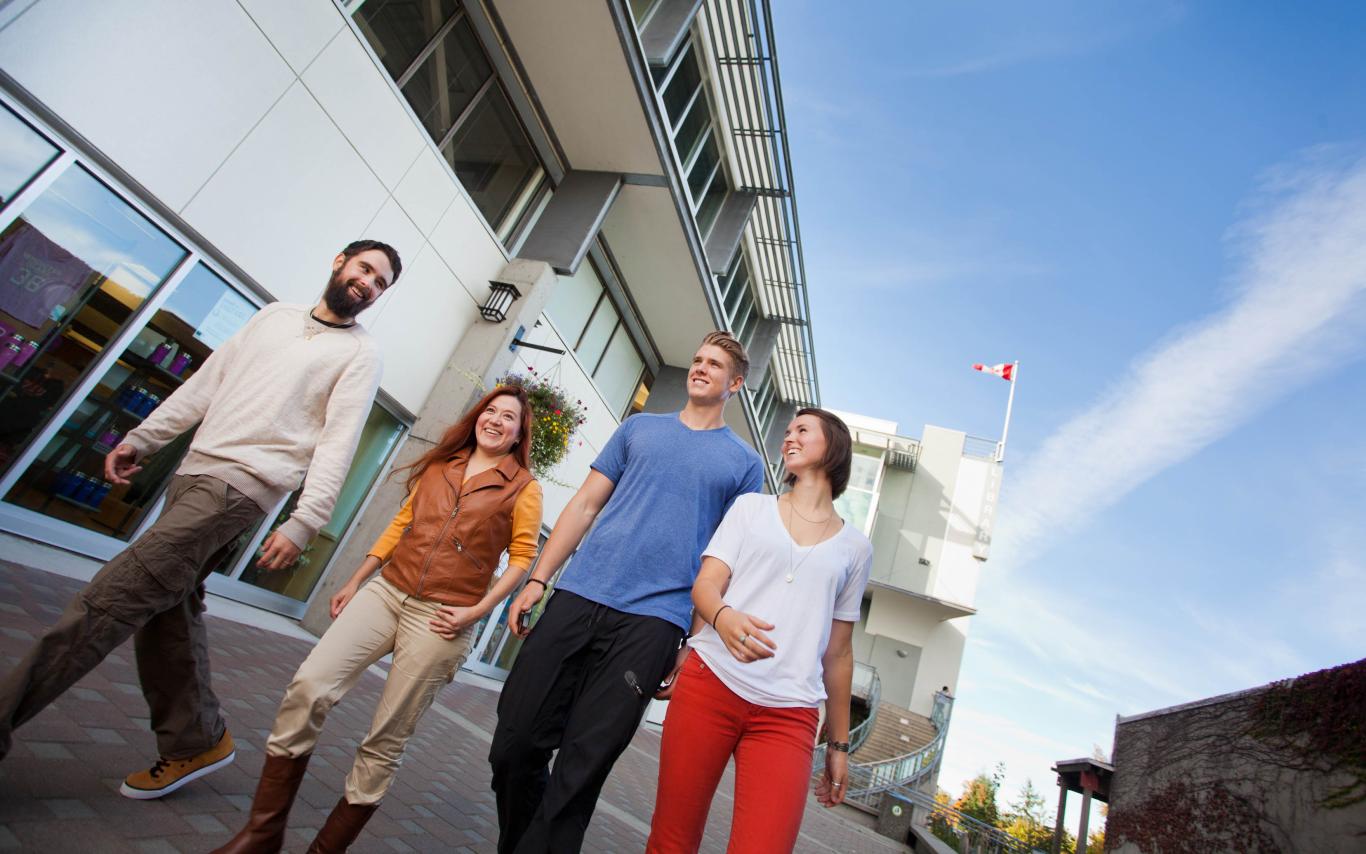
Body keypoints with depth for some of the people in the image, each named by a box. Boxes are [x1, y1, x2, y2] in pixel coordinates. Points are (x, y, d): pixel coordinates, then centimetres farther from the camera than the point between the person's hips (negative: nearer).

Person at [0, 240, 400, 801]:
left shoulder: (359, 353, -3)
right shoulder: (273, 315, 17)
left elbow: (337, 444, -12)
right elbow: (206, 383, 20)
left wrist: (303, 523, -20)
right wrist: (141, 438, 16)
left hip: (239, 487, -7)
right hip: (192, 473, 7)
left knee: (111, 599, -13)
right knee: (167, 608, 10)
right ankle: (195, 742, 21)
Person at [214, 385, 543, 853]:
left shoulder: (524, 487, -1)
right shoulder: (439, 464, 14)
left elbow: (522, 556, -3)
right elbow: (401, 523, 18)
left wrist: (476, 611, -11)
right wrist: (355, 581, 15)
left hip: (440, 617, -4)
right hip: (387, 591, 4)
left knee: (386, 740, 2)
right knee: (309, 685, -13)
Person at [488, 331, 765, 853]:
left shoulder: (744, 463, 9)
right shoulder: (639, 428, 16)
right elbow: (586, 504, 13)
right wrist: (537, 579, 4)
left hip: (652, 620, -2)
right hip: (577, 597, 3)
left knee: (580, 768, -2)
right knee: (514, 745, 7)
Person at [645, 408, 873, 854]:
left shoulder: (855, 547, 13)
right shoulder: (751, 507, 11)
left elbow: (838, 653, 16)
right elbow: (705, 585, 0)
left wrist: (839, 743, 17)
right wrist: (723, 616, -23)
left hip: (788, 715, 0)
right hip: (709, 684, 0)